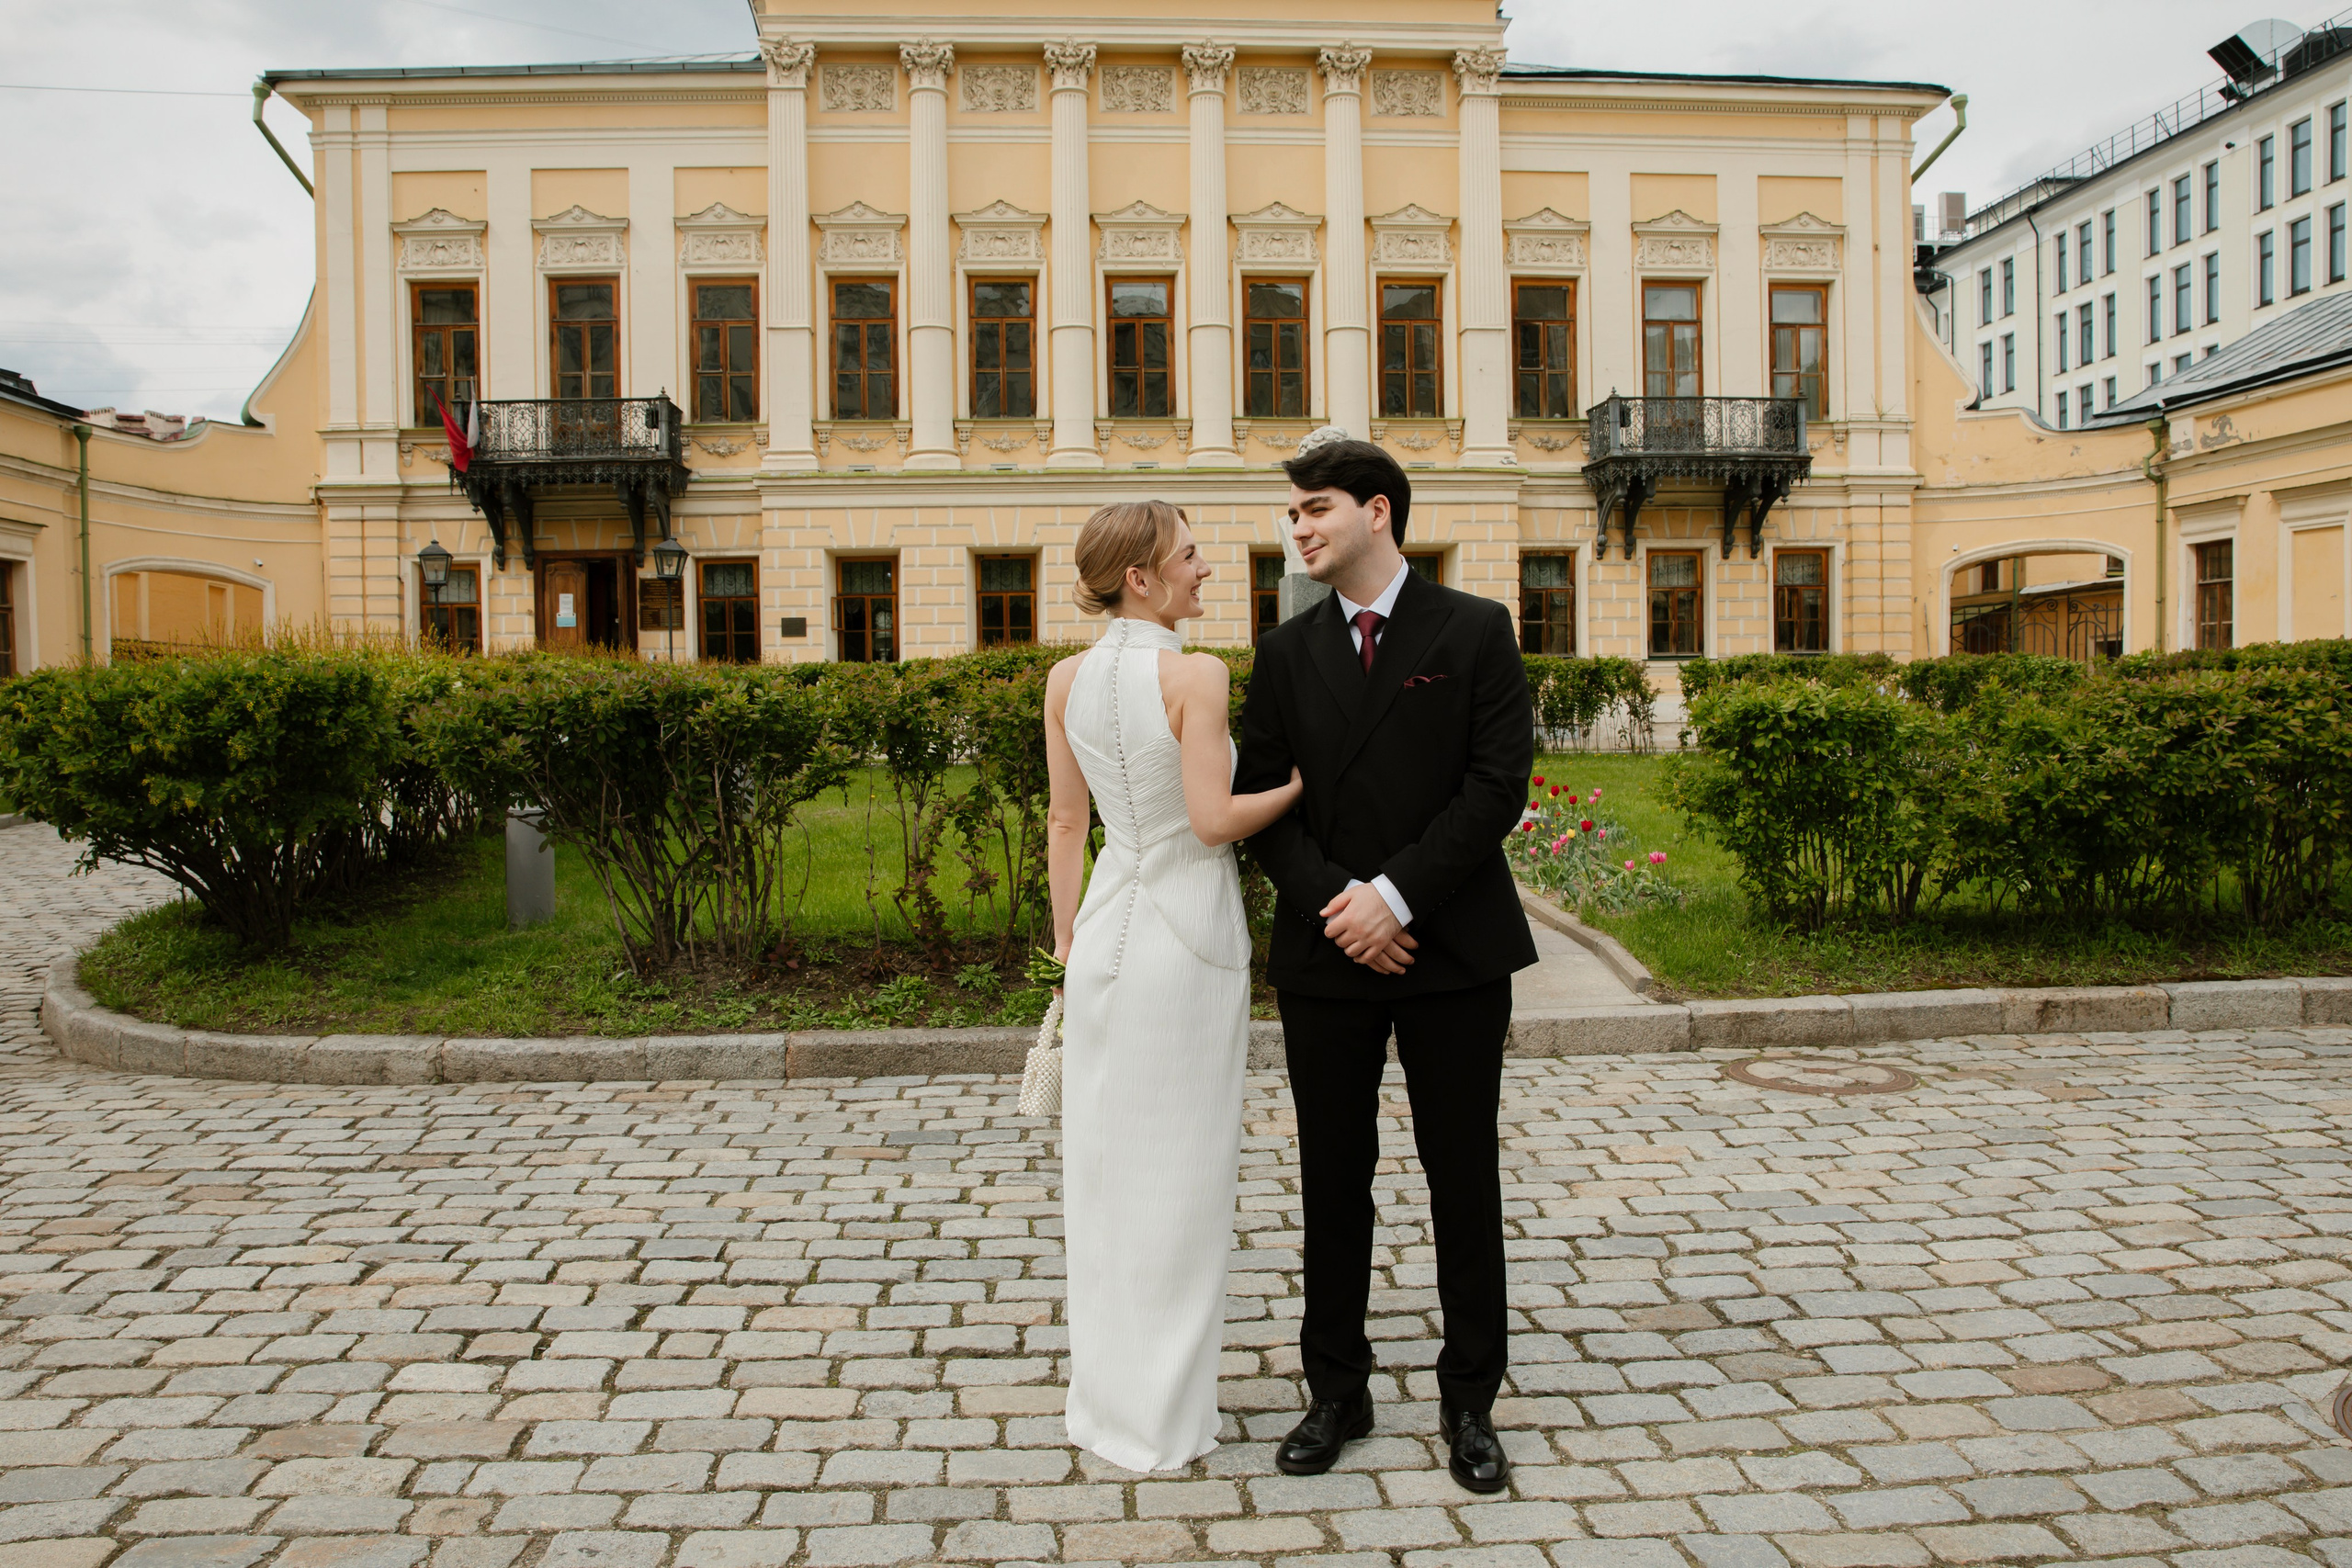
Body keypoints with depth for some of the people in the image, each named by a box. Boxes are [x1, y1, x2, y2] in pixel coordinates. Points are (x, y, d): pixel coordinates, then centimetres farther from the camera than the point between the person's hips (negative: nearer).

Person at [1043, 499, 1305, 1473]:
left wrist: (1067, 935, 16)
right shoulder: (1196, 675, -15)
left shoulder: (1067, 680, 3)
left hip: (1107, 927, 6)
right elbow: (1214, 818, -18)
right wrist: (1300, 785, -2)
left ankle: (1105, 1395, 28)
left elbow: (1065, 822, 8)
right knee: (1179, 1170, 5)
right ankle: (1164, 1417, 18)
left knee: (1102, 1158, 14)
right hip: (1189, 927, -6)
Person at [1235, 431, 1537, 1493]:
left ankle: (1470, 1401, 23)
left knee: (1464, 1179, 7)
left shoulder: (1475, 632, 0)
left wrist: (1395, 894, -16)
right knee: (1332, 1177, 10)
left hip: (1453, 949, -2)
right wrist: (1332, 902, -12)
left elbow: (1498, 786, -8)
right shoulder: (1286, 652, 8)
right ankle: (1337, 1393, 25)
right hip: (1327, 955, 3)